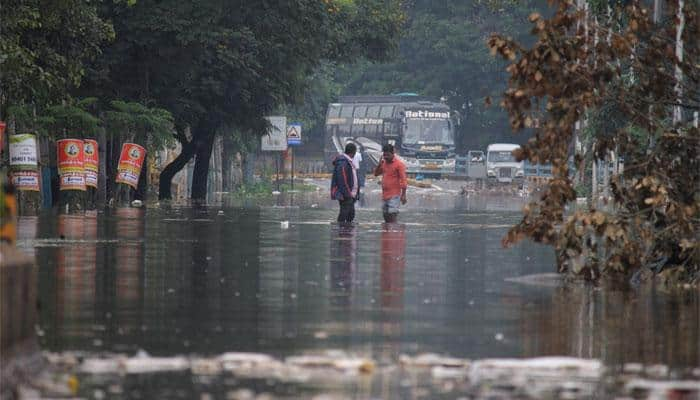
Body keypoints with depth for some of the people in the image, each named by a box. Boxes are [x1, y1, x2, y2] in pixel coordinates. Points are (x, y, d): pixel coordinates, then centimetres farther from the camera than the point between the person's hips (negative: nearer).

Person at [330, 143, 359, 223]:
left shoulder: (349, 161, 17)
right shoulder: (343, 162, -17)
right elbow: (342, 180, -22)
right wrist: (347, 194, -23)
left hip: (350, 194, 11)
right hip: (345, 195, -11)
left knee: (351, 214, 13)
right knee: (344, 214, -10)